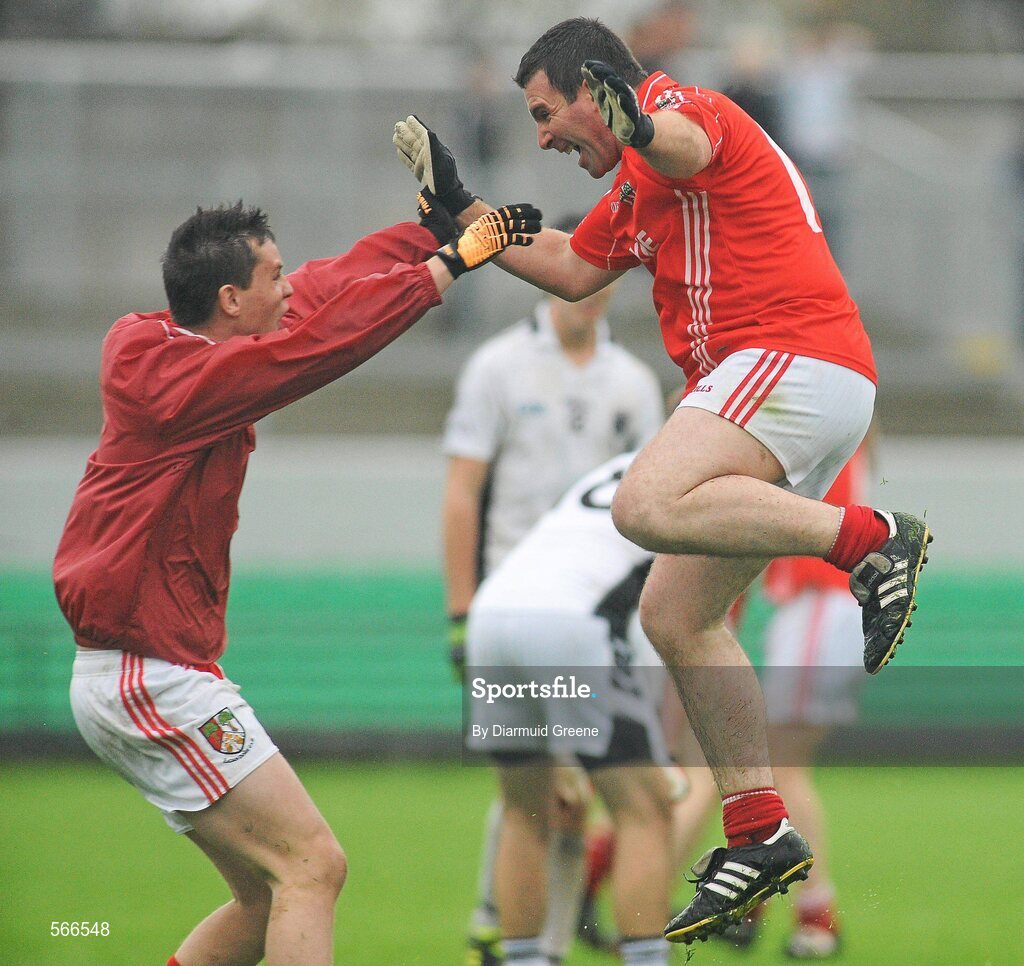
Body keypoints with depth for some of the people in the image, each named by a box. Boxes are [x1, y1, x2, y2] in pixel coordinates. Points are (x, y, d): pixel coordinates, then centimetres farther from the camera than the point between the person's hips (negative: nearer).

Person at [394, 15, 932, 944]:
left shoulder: (684, 104, -5)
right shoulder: (635, 191, 27)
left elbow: (689, 144, -32)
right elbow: (572, 270, 39)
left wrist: (644, 131, -55)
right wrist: (460, 206, 37)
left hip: (795, 357, -11)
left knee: (649, 507, -33)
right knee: (675, 615, 9)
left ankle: (871, 539, -29)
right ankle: (759, 834, 10)